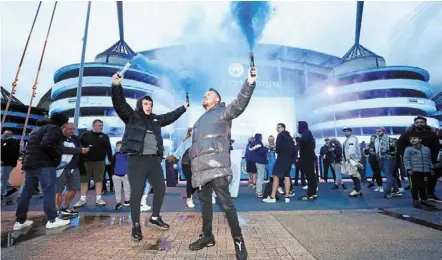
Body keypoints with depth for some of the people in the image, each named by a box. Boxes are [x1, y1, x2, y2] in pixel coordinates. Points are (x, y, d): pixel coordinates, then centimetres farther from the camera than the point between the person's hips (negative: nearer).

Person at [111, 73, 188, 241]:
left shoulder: (156, 119, 16)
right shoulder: (131, 116, 2)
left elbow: (170, 117, 30)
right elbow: (119, 104, -11)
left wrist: (184, 107, 38)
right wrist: (116, 86, -27)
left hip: (154, 159, 6)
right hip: (136, 160, -6)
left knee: (160, 189, 11)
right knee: (136, 193, -2)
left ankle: (154, 218, 30)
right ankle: (136, 226, 14)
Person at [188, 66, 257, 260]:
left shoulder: (223, 112, 7)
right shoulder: (201, 120, 30)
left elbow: (239, 104, -13)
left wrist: (250, 82, -27)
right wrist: (190, 162, 26)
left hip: (216, 165, -8)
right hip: (201, 167, 8)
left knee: (226, 202, -10)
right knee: (205, 201, 14)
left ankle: (238, 241, 2)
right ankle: (207, 236, 27)